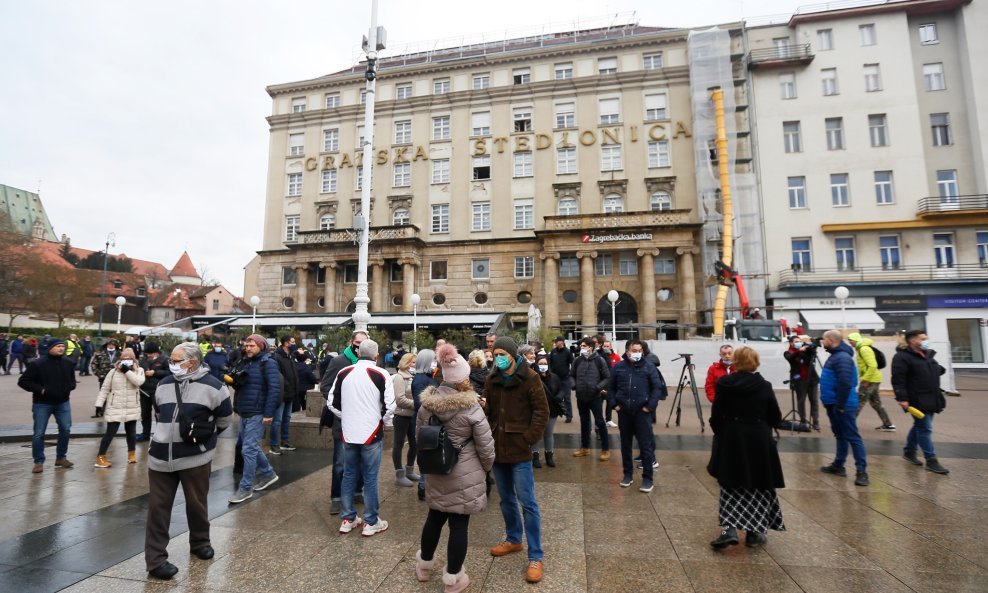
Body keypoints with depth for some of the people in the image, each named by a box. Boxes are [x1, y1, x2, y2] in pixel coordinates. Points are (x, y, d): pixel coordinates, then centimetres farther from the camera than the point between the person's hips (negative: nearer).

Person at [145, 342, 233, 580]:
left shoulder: (213, 386, -9)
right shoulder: (163, 385, 5)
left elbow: (225, 419, 2)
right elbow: (159, 414, 22)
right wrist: (172, 434, 13)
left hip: (195, 456, -3)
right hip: (161, 455, 3)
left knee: (197, 503, 12)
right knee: (158, 507, 6)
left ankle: (200, 542, 34)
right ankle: (155, 559, 17)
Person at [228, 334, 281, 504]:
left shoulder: (268, 362, -12)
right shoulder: (247, 362, 12)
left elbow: (274, 388, -18)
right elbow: (240, 386, 22)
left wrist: (269, 413, -21)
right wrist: (237, 406, 11)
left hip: (257, 414, -8)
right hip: (244, 413, 8)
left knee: (248, 449, -5)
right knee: (252, 447, 16)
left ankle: (246, 488, 6)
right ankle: (268, 474, 32)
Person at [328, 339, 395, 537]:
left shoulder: (343, 373, 1)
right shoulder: (381, 374, -13)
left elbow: (333, 403, 7)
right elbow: (389, 406, -14)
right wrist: (385, 423, 5)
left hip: (348, 433, 4)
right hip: (372, 433, -4)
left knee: (349, 475, 16)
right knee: (370, 478, 5)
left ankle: (347, 519, 26)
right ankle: (371, 522, 15)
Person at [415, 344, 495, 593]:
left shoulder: (426, 403, -4)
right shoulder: (471, 407, -19)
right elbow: (485, 446, -13)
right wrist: (486, 468, 6)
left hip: (436, 472, 5)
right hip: (465, 475, -5)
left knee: (434, 517, 23)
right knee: (459, 525, 9)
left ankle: (424, 566, 42)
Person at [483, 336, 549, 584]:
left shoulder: (529, 378, -10)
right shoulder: (492, 380, 5)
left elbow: (541, 411, -9)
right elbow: (489, 412, 12)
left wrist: (529, 438, -14)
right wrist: (483, 407, -11)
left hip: (519, 449, -5)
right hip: (498, 447, 6)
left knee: (527, 502, 1)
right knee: (506, 499, 20)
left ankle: (535, 557, 14)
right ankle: (513, 539, 40)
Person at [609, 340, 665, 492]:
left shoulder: (649, 366, -4)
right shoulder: (618, 367, 1)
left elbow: (658, 387, -3)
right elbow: (611, 387, 10)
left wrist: (650, 406, -10)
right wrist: (614, 404, 0)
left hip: (642, 412, -2)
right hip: (623, 412, 3)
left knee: (645, 445, 1)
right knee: (625, 445, 12)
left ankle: (648, 478, 12)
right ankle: (628, 474, 26)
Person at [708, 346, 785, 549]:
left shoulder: (724, 383, -8)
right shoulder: (765, 386, -6)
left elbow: (716, 415, -7)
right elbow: (776, 418, 1)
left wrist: (720, 434, 10)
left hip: (731, 440, 0)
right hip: (759, 441, 1)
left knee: (731, 486, 9)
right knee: (759, 486, 14)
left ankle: (729, 529, -3)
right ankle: (754, 533, 20)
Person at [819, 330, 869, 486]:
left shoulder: (843, 357, -19)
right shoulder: (835, 356, 14)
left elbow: (845, 383, -26)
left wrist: (840, 405, -22)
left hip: (842, 405, -10)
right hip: (833, 403, 10)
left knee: (852, 437, -6)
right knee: (840, 435, 17)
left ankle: (862, 471, -1)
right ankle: (838, 465, 26)